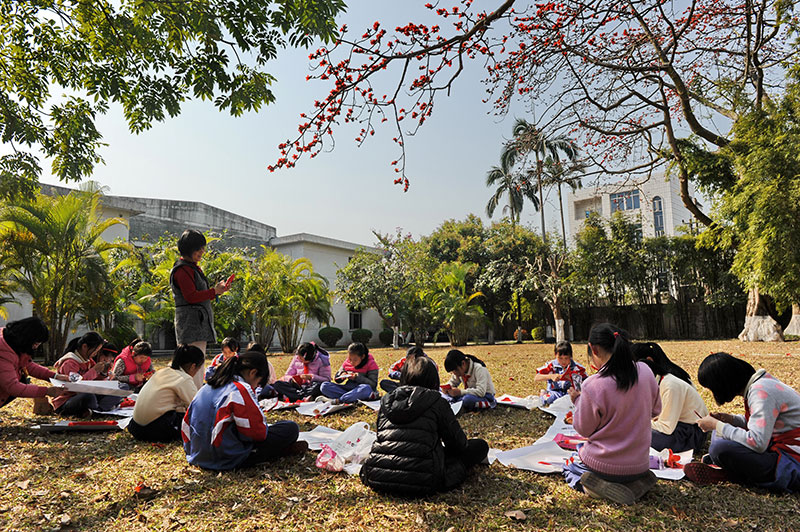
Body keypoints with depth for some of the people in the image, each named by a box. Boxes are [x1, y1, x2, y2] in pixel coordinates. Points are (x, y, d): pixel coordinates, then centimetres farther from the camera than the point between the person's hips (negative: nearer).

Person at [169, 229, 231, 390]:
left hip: (200, 321, 10)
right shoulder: (183, 269, -9)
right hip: (190, 321, -10)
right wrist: (214, 291, -15)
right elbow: (191, 296, -17)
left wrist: (217, 289, 8)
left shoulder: (194, 268, 23)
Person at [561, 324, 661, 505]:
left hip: (603, 465, -5)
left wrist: (577, 400, 3)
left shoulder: (593, 386, -26)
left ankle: (598, 485, -5)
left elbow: (584, 429, -11)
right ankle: (634, 481, 7)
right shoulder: (645, 371, -11)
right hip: (640, 463, 5)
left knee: (568, 469, 27)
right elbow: (655, 410, 7)